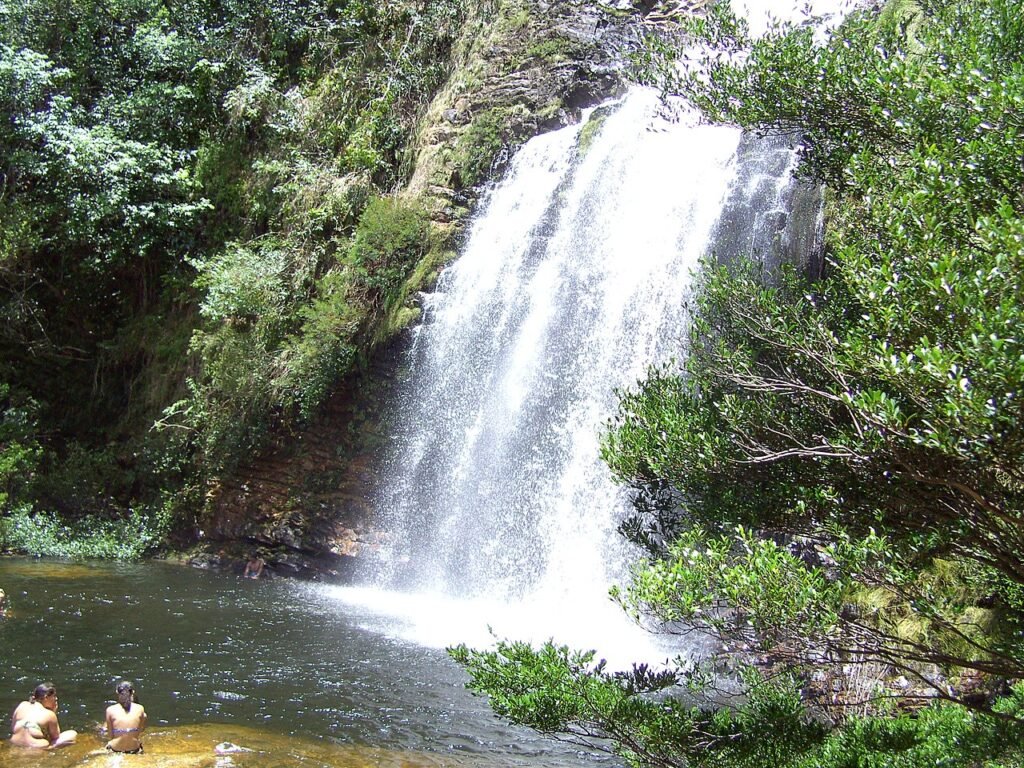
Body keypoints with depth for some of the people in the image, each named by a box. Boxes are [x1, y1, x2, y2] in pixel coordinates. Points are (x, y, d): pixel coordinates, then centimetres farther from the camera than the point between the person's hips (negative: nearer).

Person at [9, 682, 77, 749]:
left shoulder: (22, 705, 6)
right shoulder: (49, 714, -9)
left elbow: (13, 729, 15)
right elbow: (55, 737, 5)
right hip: (37, 750, -6)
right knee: (73, 734, 2)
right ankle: (48, 748, -4)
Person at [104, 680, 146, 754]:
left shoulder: (110, 710, -8)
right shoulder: (140, 709, -7)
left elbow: (110, 736, -2)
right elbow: (142, 729, 6)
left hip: (116, 750, 0)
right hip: (135, 750, 0)